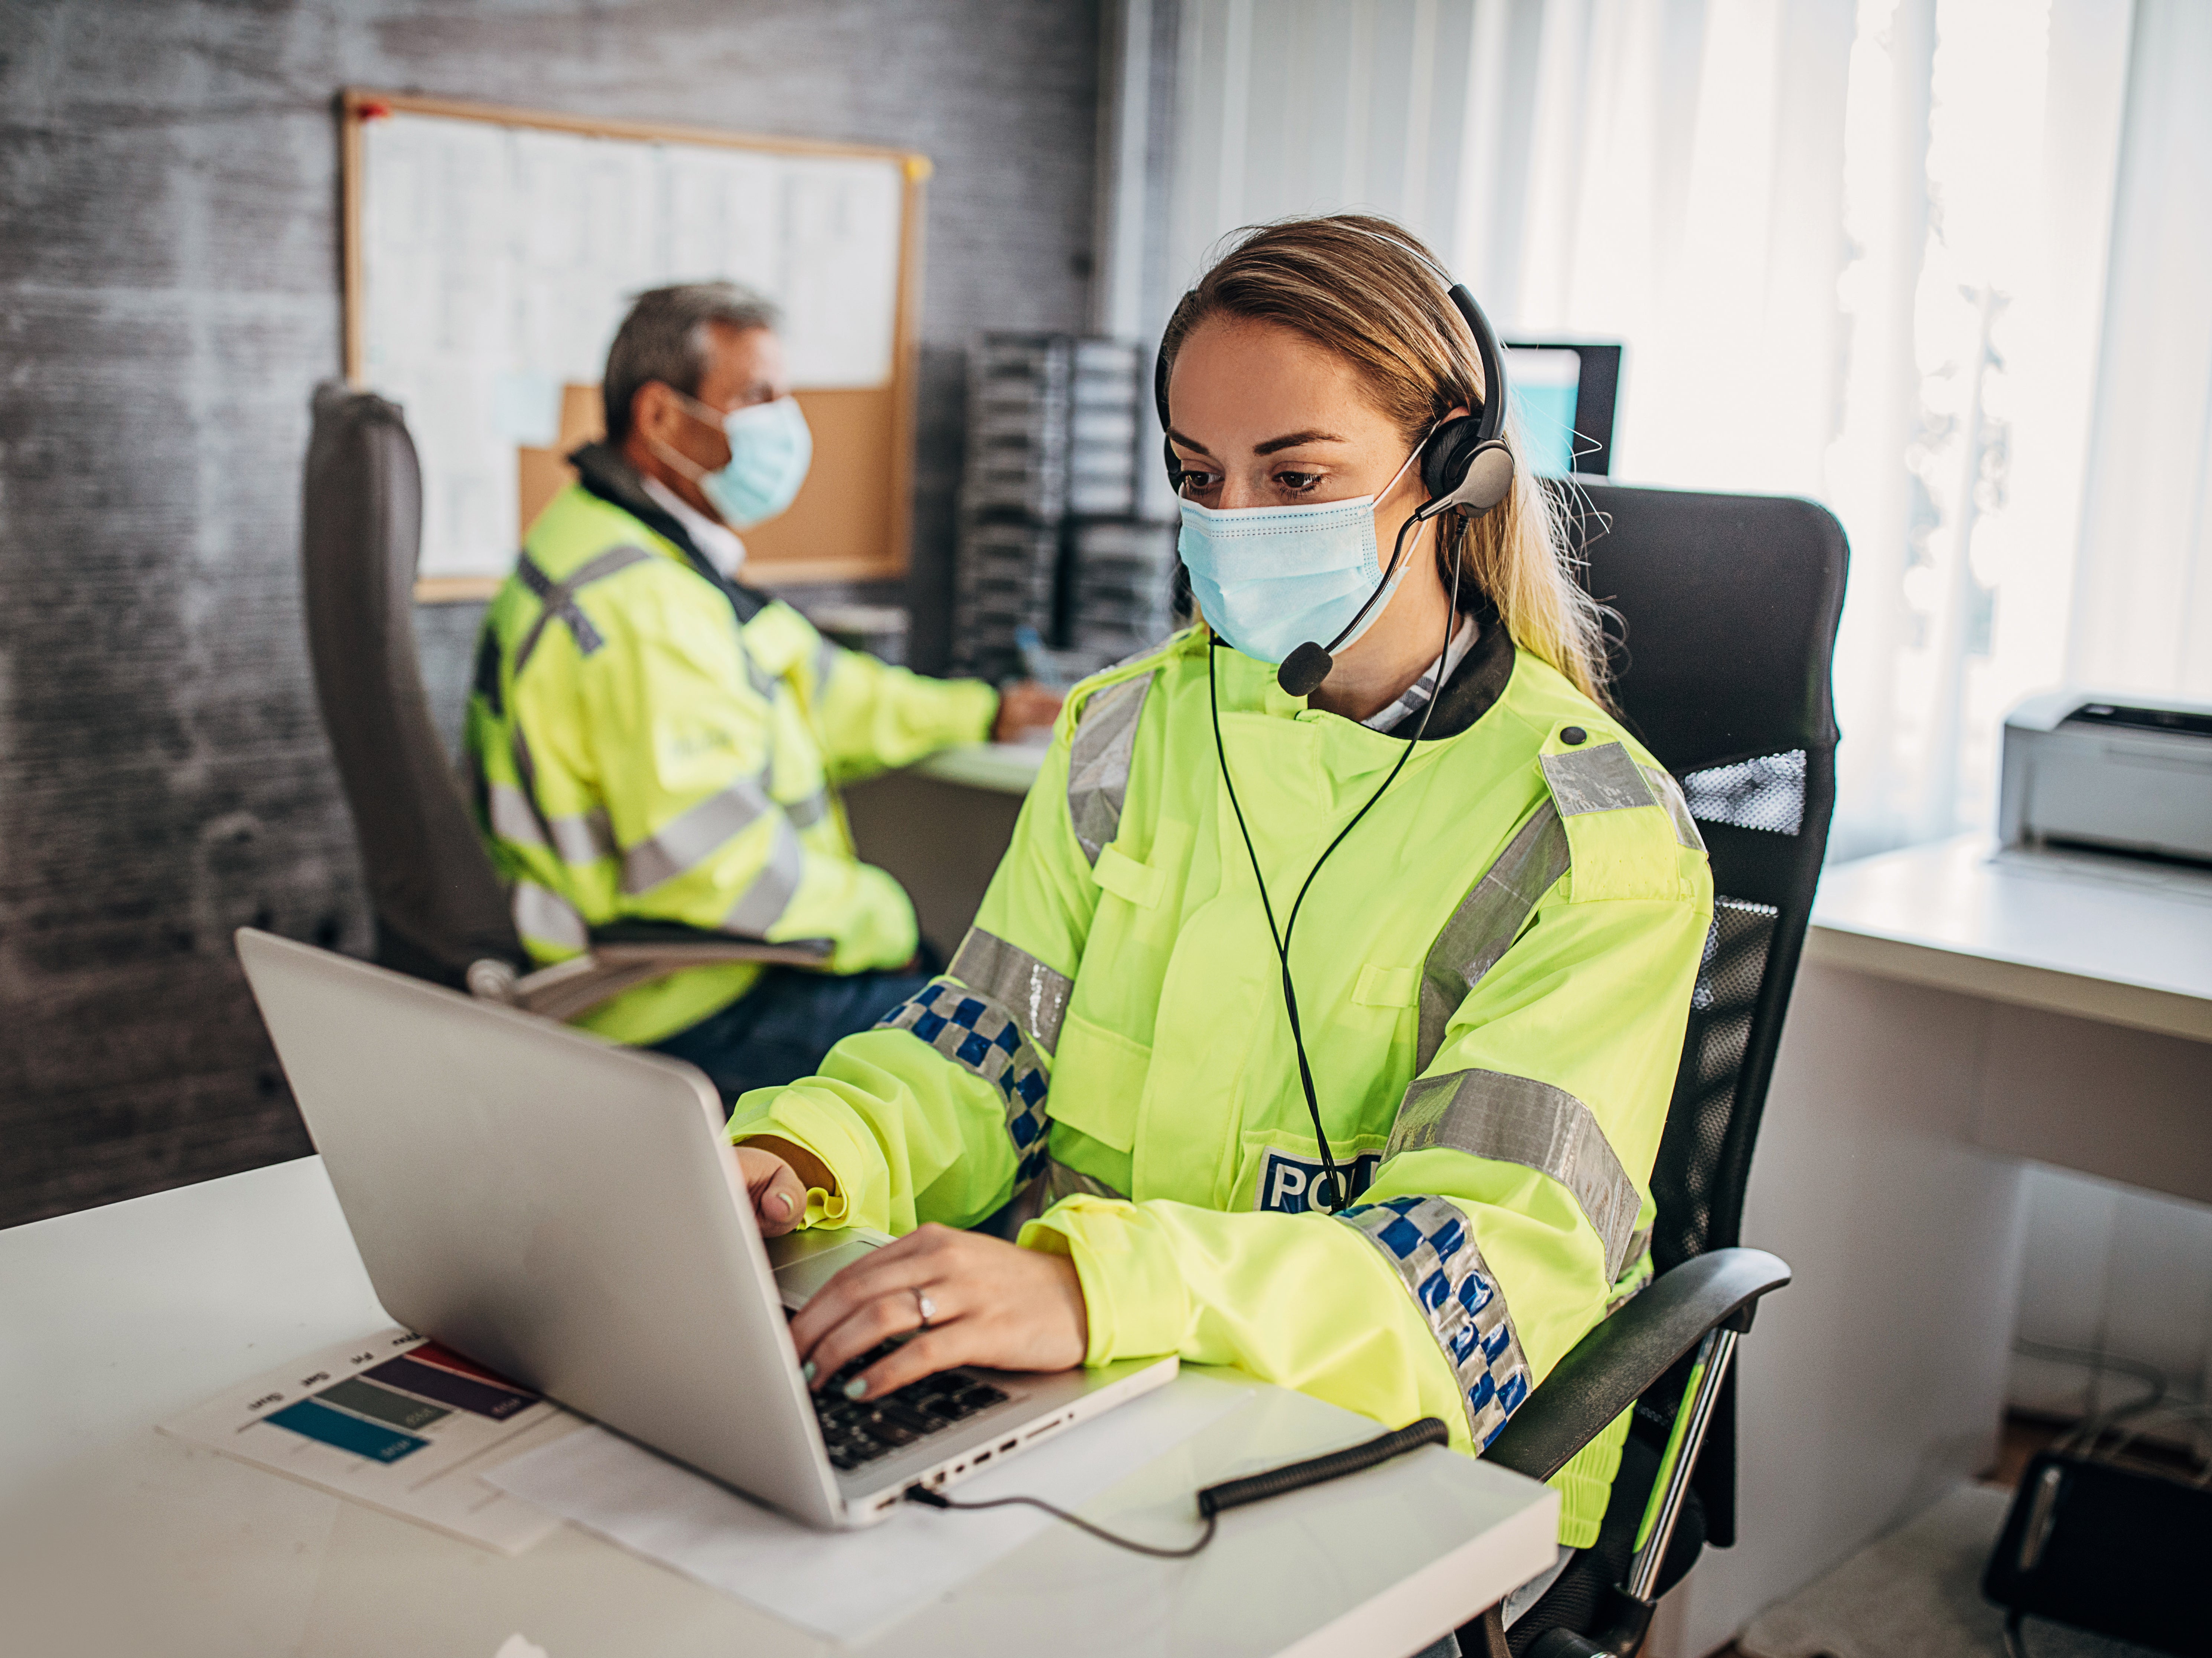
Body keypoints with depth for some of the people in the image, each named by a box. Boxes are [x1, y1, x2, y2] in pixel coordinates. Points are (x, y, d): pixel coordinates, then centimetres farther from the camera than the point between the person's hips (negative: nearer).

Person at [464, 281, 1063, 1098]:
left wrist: (982, 713, 30)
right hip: (679, 1013, -11)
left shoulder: (668, 559, 12)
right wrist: (880, 920, -16)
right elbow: (716, 861, -30)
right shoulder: (636, 603, -24)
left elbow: (815, 686, 25)